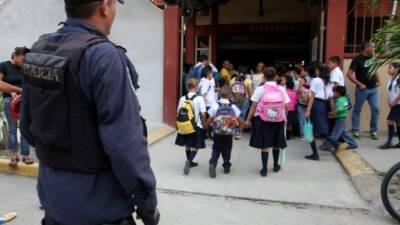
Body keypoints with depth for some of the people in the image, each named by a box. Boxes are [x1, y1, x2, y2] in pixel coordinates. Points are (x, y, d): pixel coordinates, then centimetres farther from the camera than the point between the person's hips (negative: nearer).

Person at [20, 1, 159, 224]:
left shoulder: (38, 50, 0)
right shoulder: (104, 56, -23)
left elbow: (28, 124, 8)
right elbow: (125, 142, -26)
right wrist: (147, 201, -14)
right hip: (98, 204, -7)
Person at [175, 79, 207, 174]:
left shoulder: (182, 99, -2)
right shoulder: (199, 98, -13)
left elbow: (179, 113, 2)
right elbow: (203, 114, -14)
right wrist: (204, 124, 2)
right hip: (196, 126, -4)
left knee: (187, 145, 20)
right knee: (195, 146, 5)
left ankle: (189, 162, 32)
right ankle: (189, 160, -16)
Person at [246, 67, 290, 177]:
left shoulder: (260, 89, -6)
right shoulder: (281, 89, 0)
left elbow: (254, 106, -7)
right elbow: (285, 107, -2)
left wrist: (248, 119, 1)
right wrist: (284, 118, 14)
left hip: (263, 120, -2)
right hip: (278, 120, 2)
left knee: (265, 145, 3)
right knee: (276, 144, 17)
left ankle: (264, 169, 4)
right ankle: (276, 166, 33)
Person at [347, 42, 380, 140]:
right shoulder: (357, 59, -10)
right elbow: (349, 74, -15)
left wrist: (378, 80, 9)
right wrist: (359, 84, -17)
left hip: (373, 89, 5)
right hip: (362, 89, -5)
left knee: (376, 109, 2)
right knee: (357, 110, 5)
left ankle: (373, 131, 13)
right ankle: (355, 131, 13)